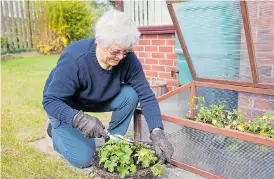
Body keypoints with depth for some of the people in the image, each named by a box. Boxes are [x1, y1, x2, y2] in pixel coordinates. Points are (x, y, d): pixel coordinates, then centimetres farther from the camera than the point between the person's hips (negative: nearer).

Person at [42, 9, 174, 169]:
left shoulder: (127, 58, -24)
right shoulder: (74, 59, -36)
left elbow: (146, 95, -23)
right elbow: (50, 101, -33)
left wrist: (157, 132, -35)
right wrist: (80, 119, -50)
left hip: (95, 100, 4)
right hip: (63, 105, -4)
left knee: (130, 95, -23)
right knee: (84, 158, -15)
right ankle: (56, 128, 14)